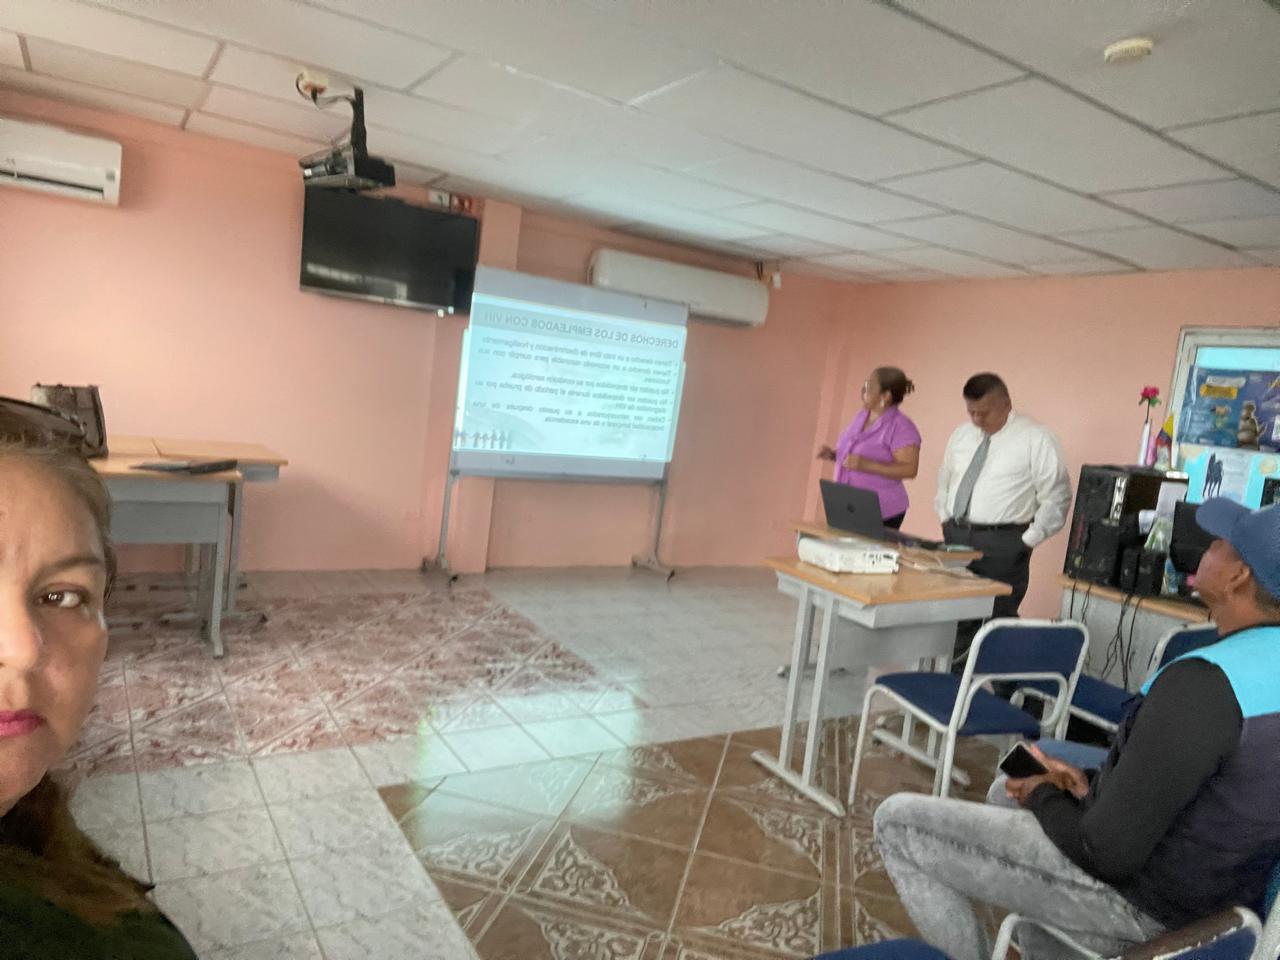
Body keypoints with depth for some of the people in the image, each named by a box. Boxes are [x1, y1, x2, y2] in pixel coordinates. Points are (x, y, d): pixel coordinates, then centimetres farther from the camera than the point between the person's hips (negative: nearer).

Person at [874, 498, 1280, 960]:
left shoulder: (1204, 682, -31)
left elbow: (1108, 853, -27)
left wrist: (1043, 796, -8)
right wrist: (1093, 784, 1)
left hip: (1136, 897, -9)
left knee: (897, 821, -2)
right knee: (1008, 790, 30)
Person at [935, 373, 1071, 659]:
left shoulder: (1035, 438, -7)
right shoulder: (962, 434, 11)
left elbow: (1057, 497, -7)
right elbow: (944, 483, 23)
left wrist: (1027, 541, -9)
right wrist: (947, 522, 12)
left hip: (1001, 544, -5)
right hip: (955, 536, 6)